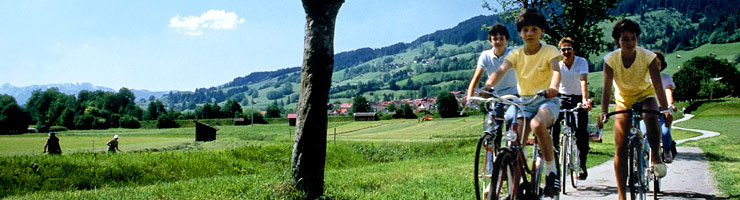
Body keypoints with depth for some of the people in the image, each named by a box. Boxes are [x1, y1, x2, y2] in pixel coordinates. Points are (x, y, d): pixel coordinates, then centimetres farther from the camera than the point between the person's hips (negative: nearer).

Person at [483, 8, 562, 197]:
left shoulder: (550, 50, -6)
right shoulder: (515, 54, 0)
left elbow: (556, 70, -25)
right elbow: (500, 71, -17)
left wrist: (553, 87, -48)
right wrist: (487, 87, -39)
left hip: (547, 100, -3)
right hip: (525, 101, 3)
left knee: (537, 124, -35)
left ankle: (551, 171, -20)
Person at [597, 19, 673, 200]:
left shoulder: (648, 57, -20)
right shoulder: (611, 59, -18)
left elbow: (658, 85, -26)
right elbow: (607, 88, -23)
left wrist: (665, 109, -39)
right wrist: (603, 112, -37)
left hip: (645, 95, -1)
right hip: (623, 100, 1)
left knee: (651, 117, -38)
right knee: (620, 148, -6)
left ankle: (655, 156, -12)